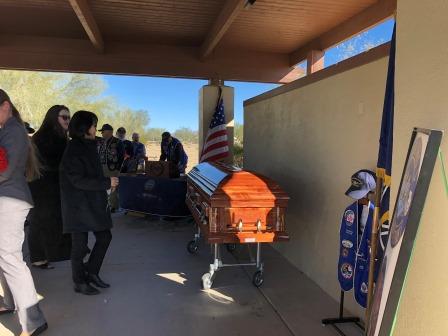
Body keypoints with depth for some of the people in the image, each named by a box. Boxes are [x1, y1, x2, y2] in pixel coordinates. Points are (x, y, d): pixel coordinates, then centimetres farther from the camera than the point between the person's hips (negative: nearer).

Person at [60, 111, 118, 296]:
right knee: (80, 244, 4)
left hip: (93, 202, 8)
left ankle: (91, 272, 26)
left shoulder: (88, 147, 10)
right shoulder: (73, 151, -16)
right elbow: (79, 180, -21)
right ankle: (80, 282, 20)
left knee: (104, 236, 10)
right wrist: (107, 182, -19)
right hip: (78, 205, -8)